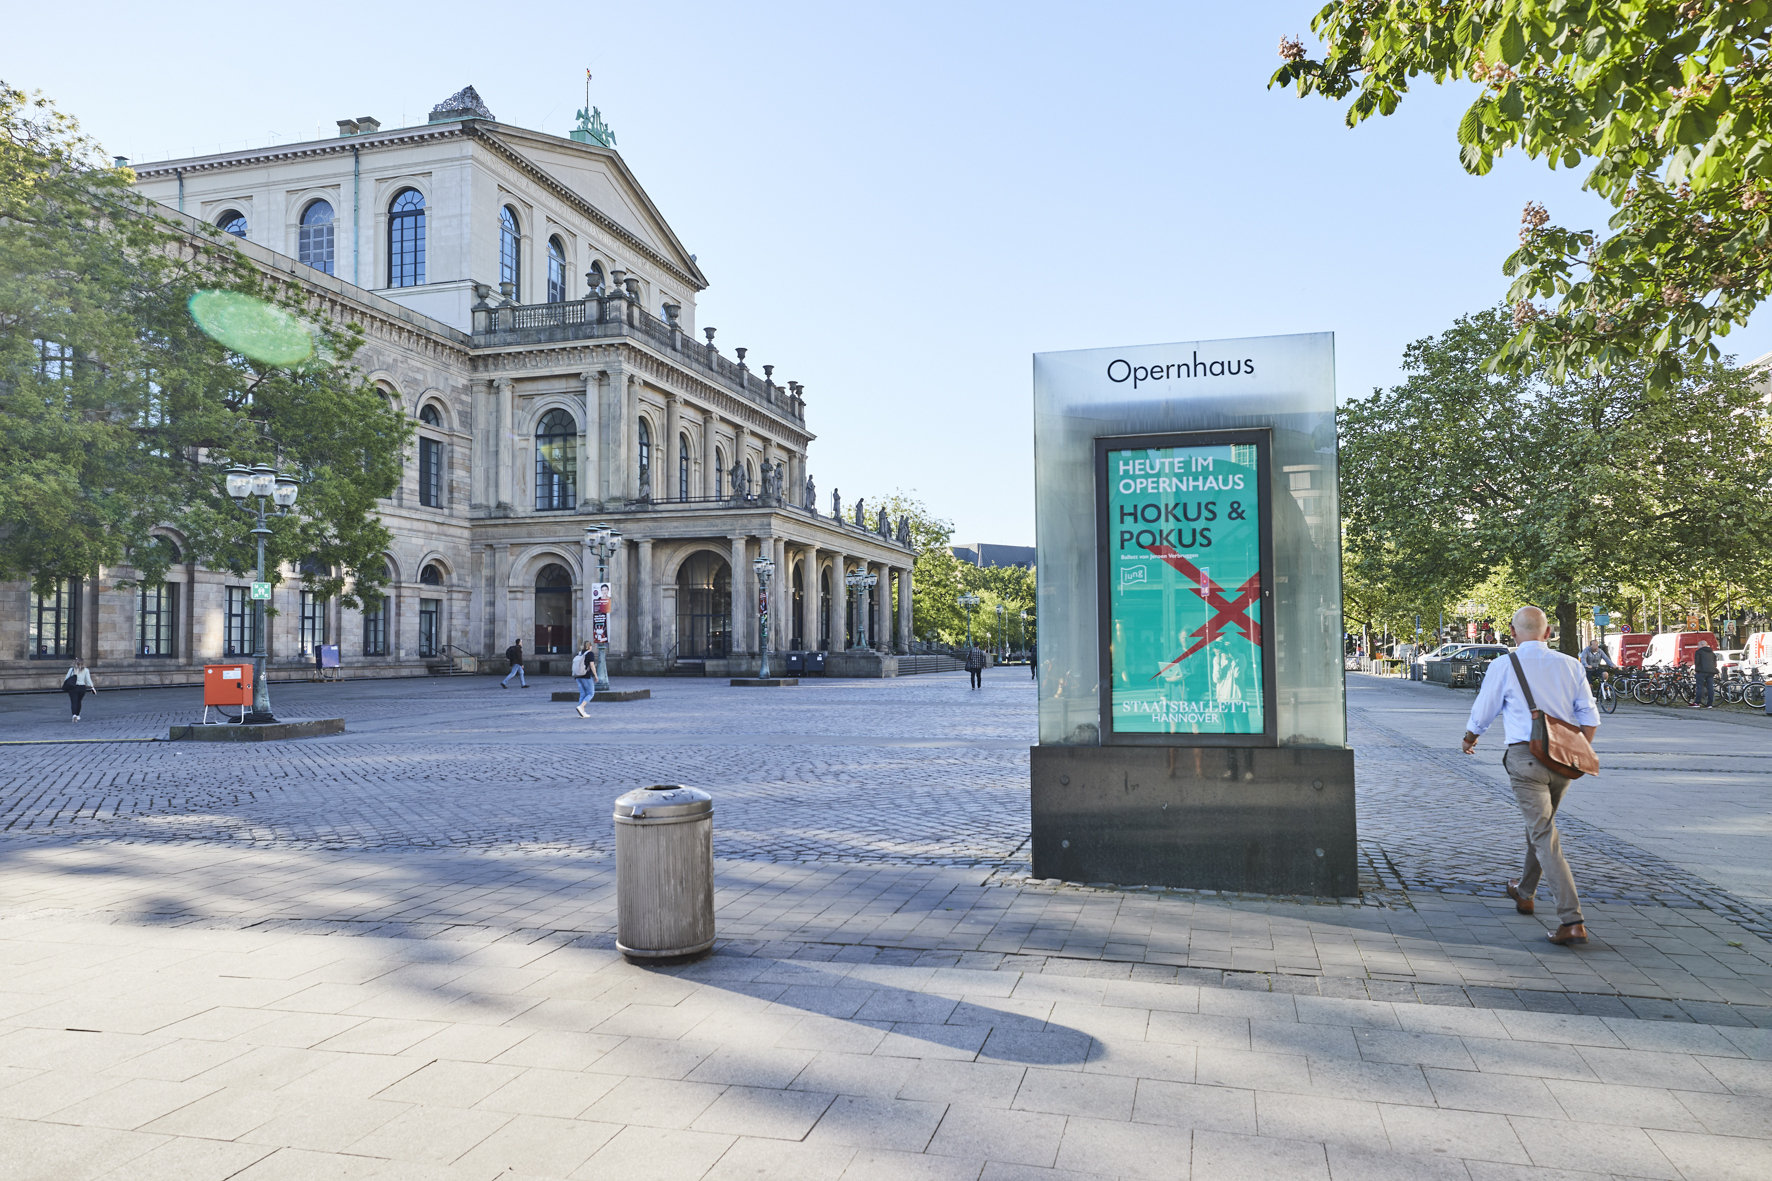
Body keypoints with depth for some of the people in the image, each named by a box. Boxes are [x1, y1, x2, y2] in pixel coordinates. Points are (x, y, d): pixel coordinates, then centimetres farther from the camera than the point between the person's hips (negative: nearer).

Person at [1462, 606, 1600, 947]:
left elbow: (1481, 715, 4)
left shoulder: (1504, 667, -5)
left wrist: (1469, 739, 23)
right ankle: (1524, 892, 42)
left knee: (1545, 838, -5)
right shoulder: (1570, 665, 5)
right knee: (1541, 824, 24)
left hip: (1526, 757, -5)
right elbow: (1590, 718, 5)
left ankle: (1572, 921, -12)